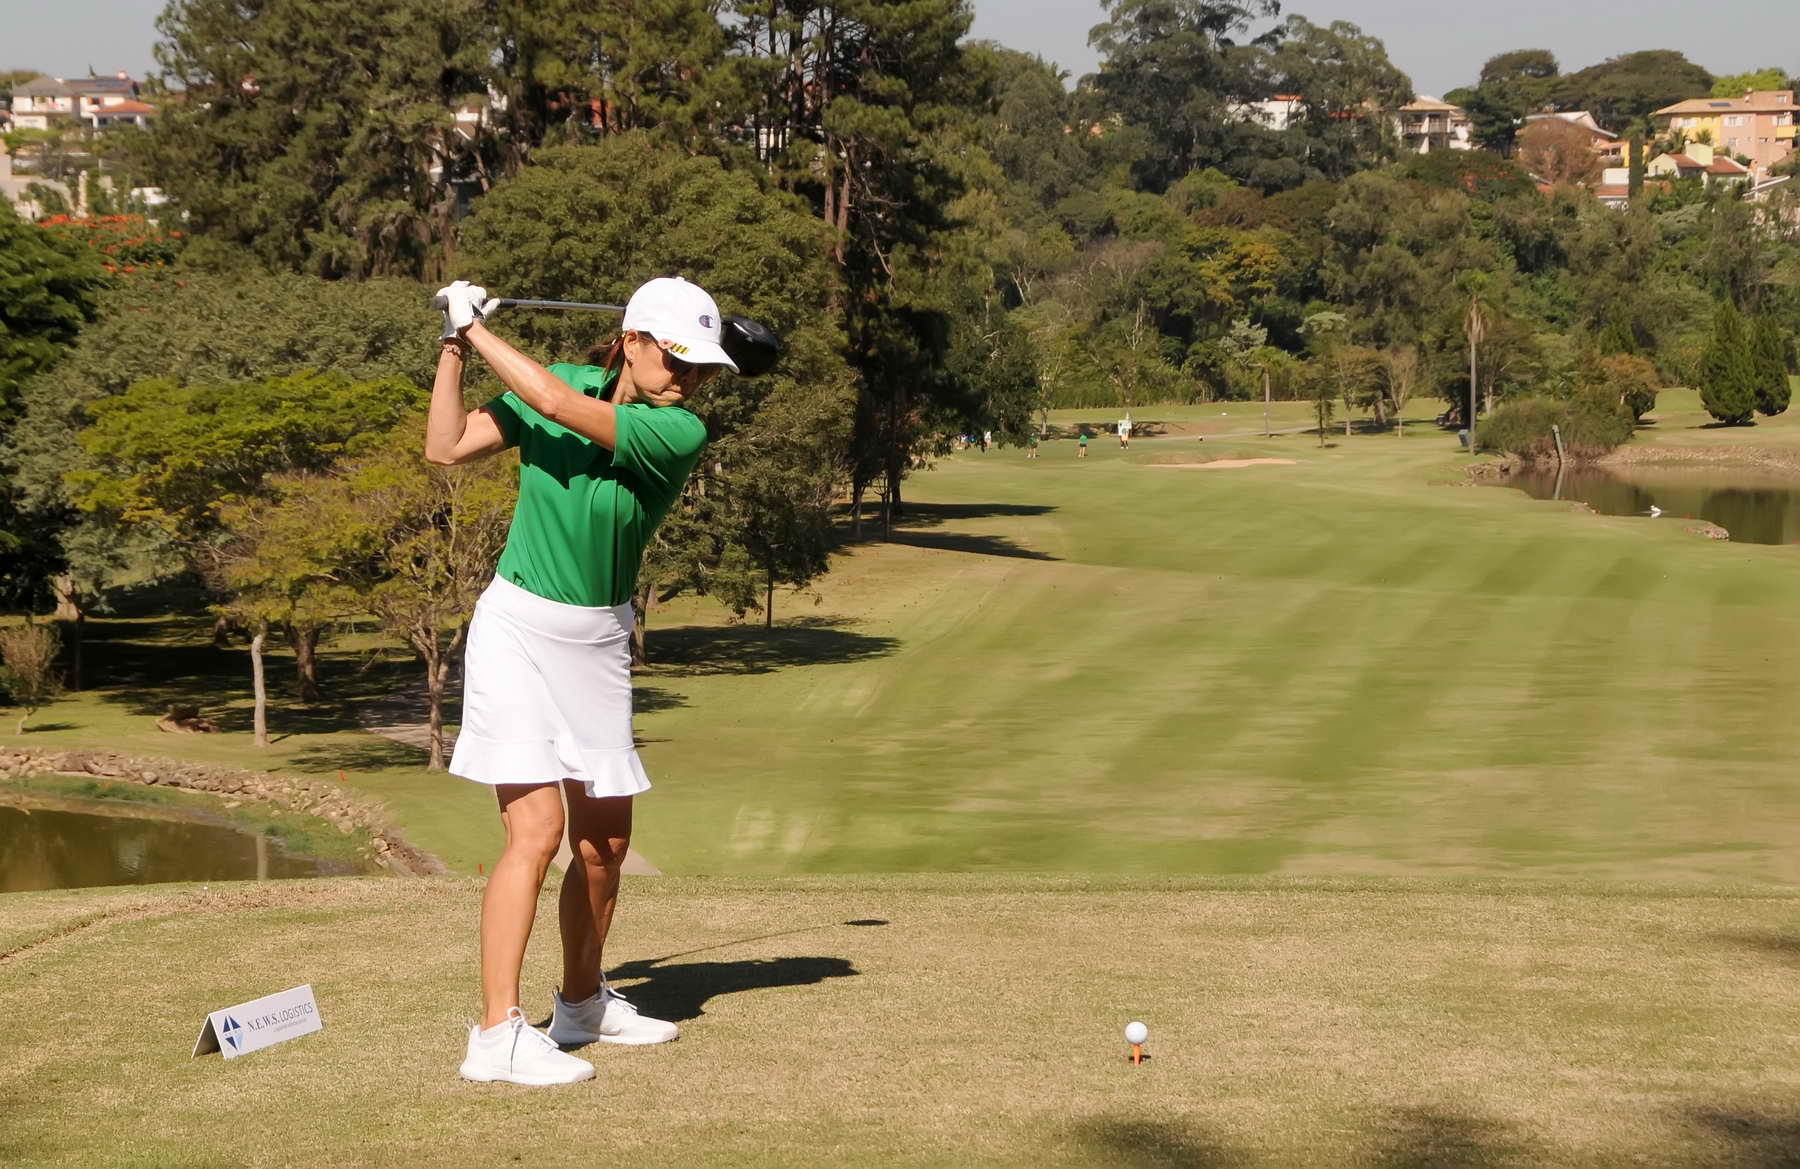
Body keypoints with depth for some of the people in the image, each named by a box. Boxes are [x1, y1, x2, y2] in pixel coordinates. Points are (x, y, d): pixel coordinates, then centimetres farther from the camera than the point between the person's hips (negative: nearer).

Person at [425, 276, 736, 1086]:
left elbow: (560, 406, -23)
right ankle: (497, 1035, -17)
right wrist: (453, 348, -12)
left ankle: (582, 1004, 34)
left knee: (605, 838, 12)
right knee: (537, 825, -17)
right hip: (518, 625, -3)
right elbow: (447, 448, -5)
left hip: (599, 639, 3)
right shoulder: (559, 381, -6)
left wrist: (478, 329, -16)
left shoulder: (680, 433, -12)